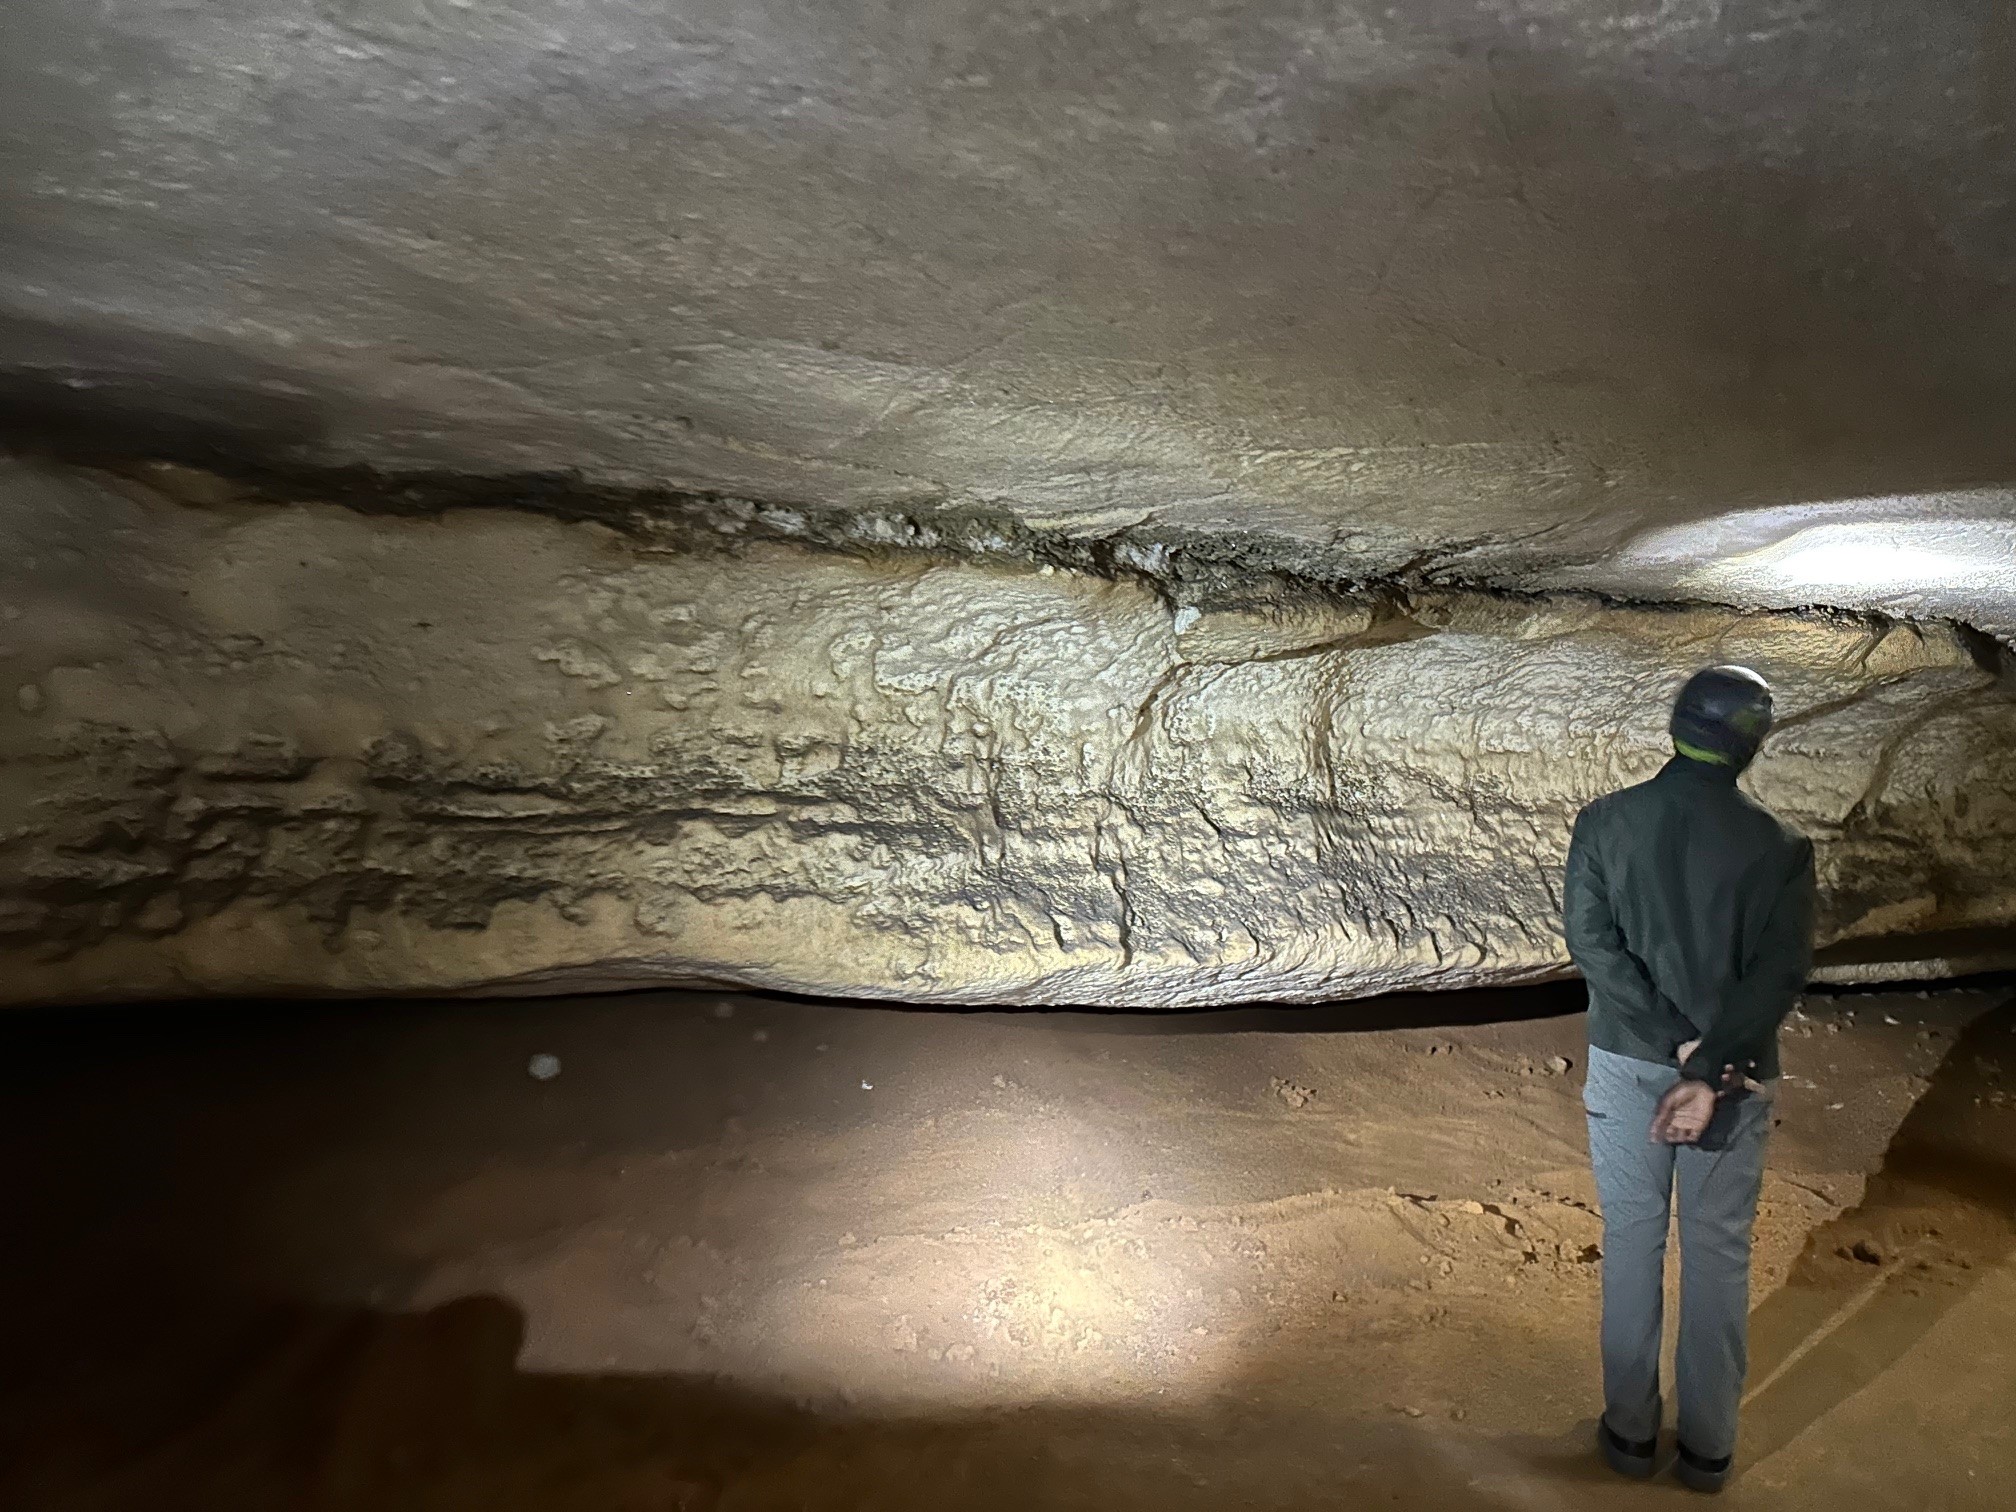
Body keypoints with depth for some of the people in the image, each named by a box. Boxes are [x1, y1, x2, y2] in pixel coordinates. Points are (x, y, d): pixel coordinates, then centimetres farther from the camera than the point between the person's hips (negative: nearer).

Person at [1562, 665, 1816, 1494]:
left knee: (1631, 1243, 15)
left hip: (1627, 1063, 1)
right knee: (1718, 1254, 14)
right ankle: (1708, 1443, 28)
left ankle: (1630, 1428, 27)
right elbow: (1780, 973, -17)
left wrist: (1682, 1047, -14)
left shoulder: (1604, 822, -8)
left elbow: (1590, 938, -14)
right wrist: (1712, 1070, -21)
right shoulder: (1779, 845, -10)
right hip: (1738, 1074, 0)